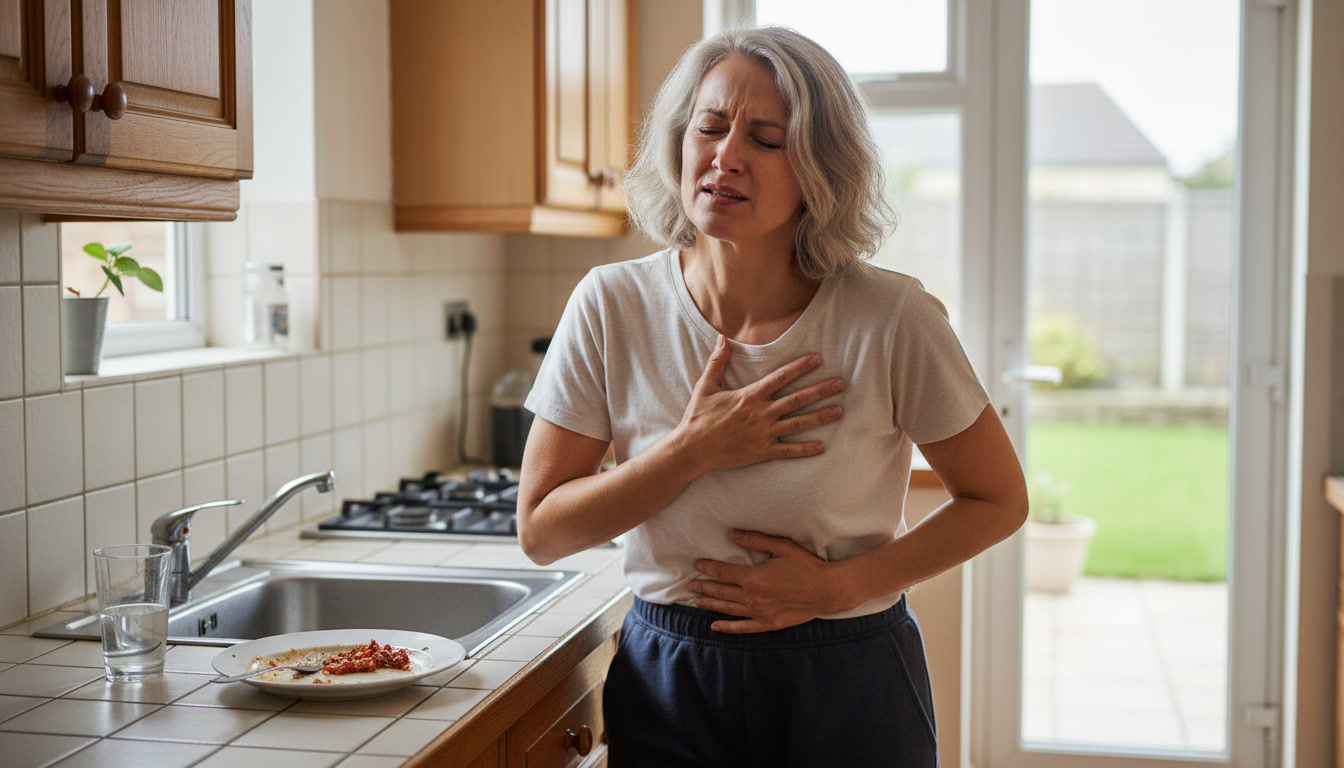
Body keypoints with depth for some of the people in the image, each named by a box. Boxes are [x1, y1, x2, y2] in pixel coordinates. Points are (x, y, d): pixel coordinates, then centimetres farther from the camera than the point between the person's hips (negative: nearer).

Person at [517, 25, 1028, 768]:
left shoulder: (890, 321, -15)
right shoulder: (611, 306, -10)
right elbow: (540, 530, -7)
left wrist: (837, 585, -14)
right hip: (668, 680, 1)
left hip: (848, 686, -1)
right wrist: (694, 450, -19)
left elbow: (998, 499, -4)